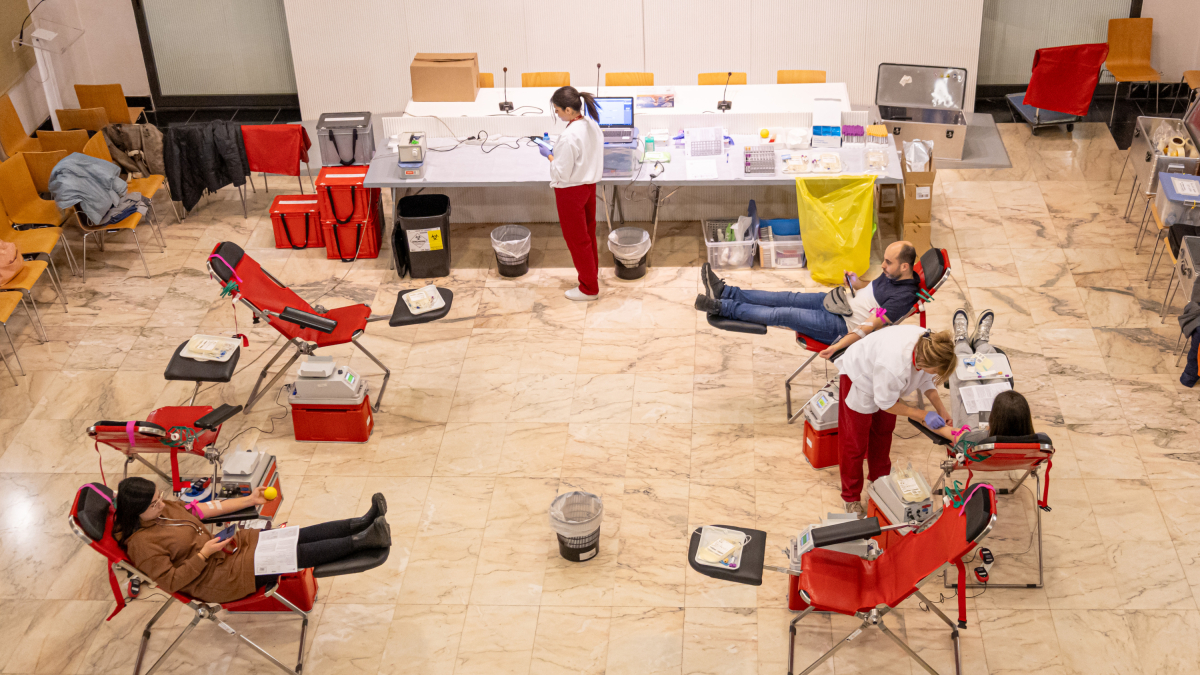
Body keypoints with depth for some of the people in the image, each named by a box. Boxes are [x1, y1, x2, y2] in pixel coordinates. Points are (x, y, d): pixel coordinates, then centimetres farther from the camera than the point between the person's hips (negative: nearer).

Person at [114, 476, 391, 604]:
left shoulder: (164, 508, 6)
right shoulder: (141, 543, -17)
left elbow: (201, 509, 15)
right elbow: (171, 581, -18)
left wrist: (250, 500, 15)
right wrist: (204, 554, -22)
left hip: (225, 546, 9)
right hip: (218, 578, -9)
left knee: (298, 536, -7)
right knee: (294, 554, -18)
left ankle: (362, 523, -12)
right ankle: (362, 540, -22)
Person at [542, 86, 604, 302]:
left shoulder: (569, 136, -29)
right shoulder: (592, 125, -3)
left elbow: (562, 172, -24)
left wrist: (549, 155, -10)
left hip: (571, 191, -8)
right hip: (589, 185, 8)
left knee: (577, 239, 7)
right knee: (588, 235, 23)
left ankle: (589, 289, 19)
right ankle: (592, 275, 41)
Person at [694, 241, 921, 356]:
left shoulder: (903, 296, -24)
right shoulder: (891, 274, 4)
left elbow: (870, 326, -27)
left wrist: (836, 347, -29)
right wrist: (855, 281, 6)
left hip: (841, 326, -9)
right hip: (836, 303, 9)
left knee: (783, 314, -12)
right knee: (788, 298, 0)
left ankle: (722, 307, -7)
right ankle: (724, 291, 0)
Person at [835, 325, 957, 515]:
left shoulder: (928, 346, -28)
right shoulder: (895, 366, -47)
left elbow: (926, 380, -5)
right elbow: (886, 403, -28)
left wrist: (941, 411, -13)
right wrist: (923, 416, -26)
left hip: (885, 384, 7)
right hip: (858, 377, -7)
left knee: (883, 434, 23)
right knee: (855, 443, 5)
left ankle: (879, 480, 45)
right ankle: (851, 498, 22)